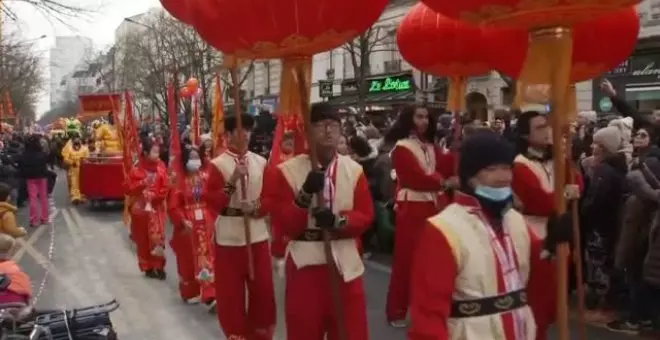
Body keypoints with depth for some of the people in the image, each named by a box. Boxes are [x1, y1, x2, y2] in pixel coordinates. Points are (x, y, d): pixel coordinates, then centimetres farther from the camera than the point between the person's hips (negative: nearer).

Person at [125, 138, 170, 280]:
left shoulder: (161, 167, -3)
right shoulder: (137, 169, -6)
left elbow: (166, 188, -6)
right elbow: (129, 189, -6)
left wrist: (153, 196, -17)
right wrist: (142, 184, -19)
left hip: (156, 208, 0)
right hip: (140, 208, 0)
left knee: (157, 237, -8)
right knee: (143, 240, 8)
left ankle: (159, 266, 1)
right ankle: (148, 267, 19)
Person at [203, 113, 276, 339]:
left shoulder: (260, 162, 5)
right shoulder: (218, 164, -6)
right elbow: (211, 202, -11)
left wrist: (257, 207, -12)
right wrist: (233, 181, -21)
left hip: (258, 234, 3)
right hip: (229, 236, -3)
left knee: (262, 287, 9)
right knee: (231, 290, 4)